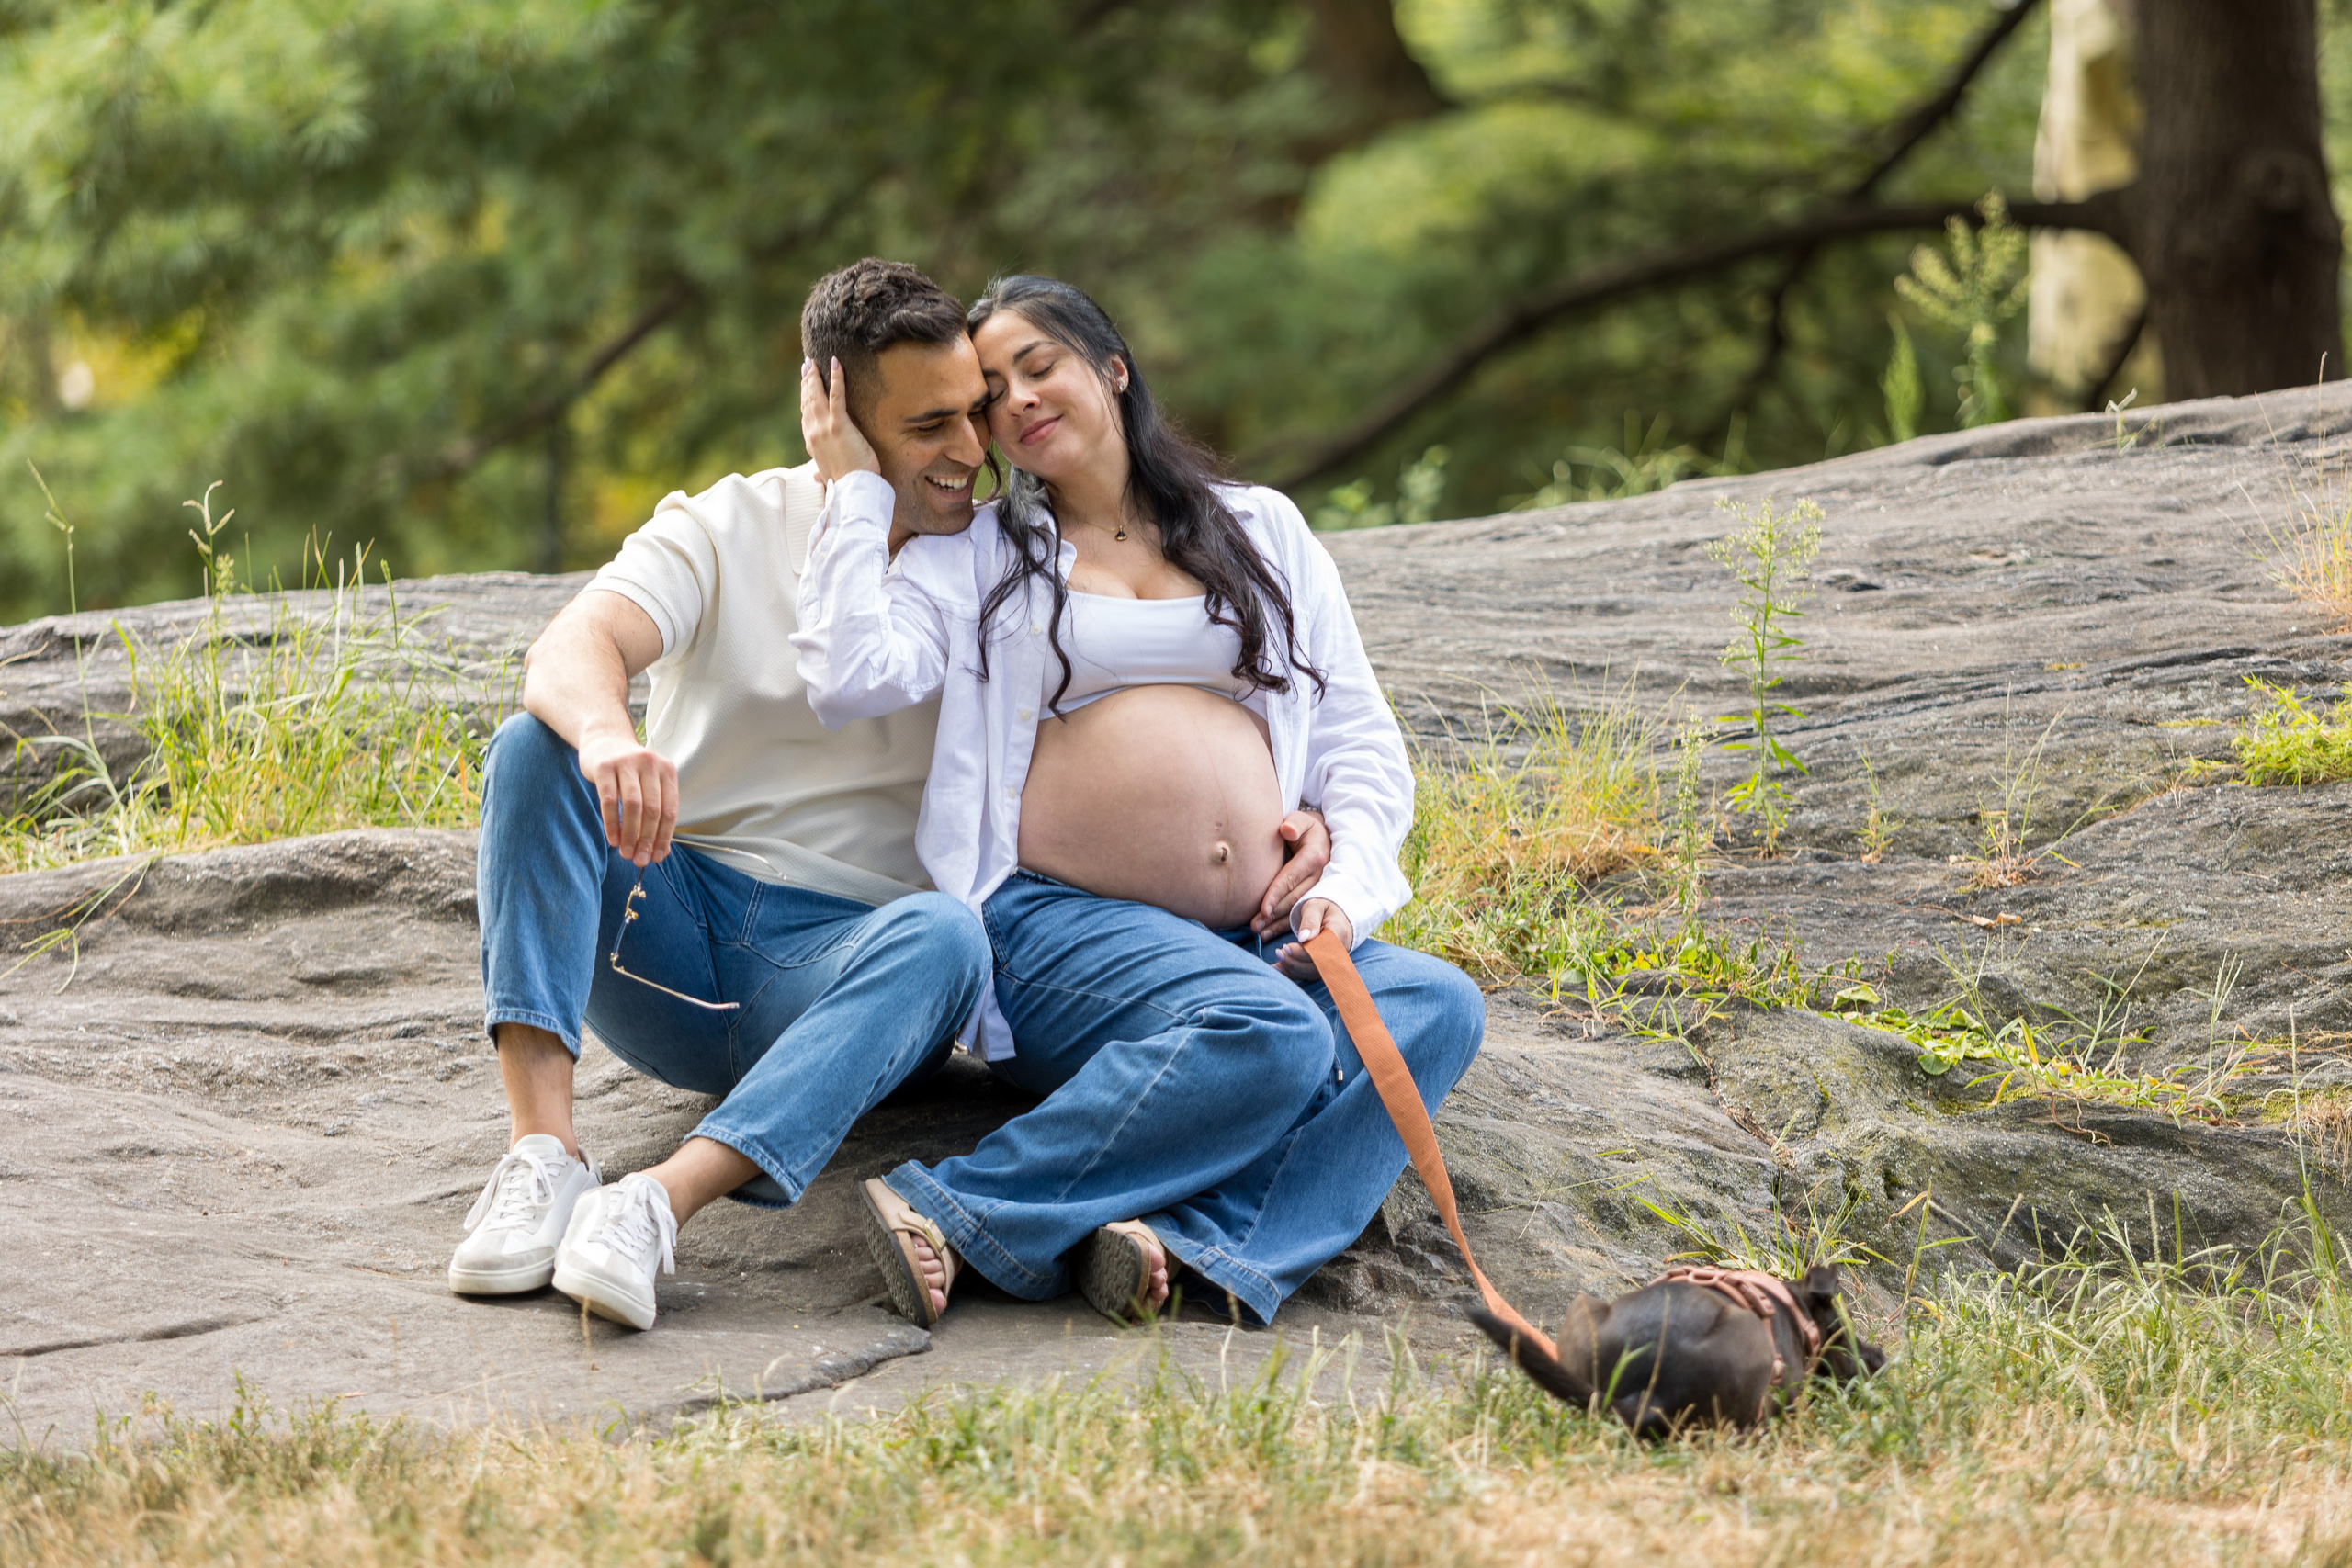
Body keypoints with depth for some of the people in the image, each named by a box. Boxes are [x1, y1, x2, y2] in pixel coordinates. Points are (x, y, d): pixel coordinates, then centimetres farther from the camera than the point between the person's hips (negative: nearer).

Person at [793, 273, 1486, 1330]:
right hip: (1067, 926, -4)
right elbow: (851, 679, -6)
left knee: (1438, 1005, -28)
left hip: (1265, 938, 4)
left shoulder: (1262, 530, 21)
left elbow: (1360, 740, 17)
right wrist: (854, 487, 3)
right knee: (1271, 1035, -35)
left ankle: (1189, 1242, -42)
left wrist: (1345, 886, -1)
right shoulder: (976, 560, 13)